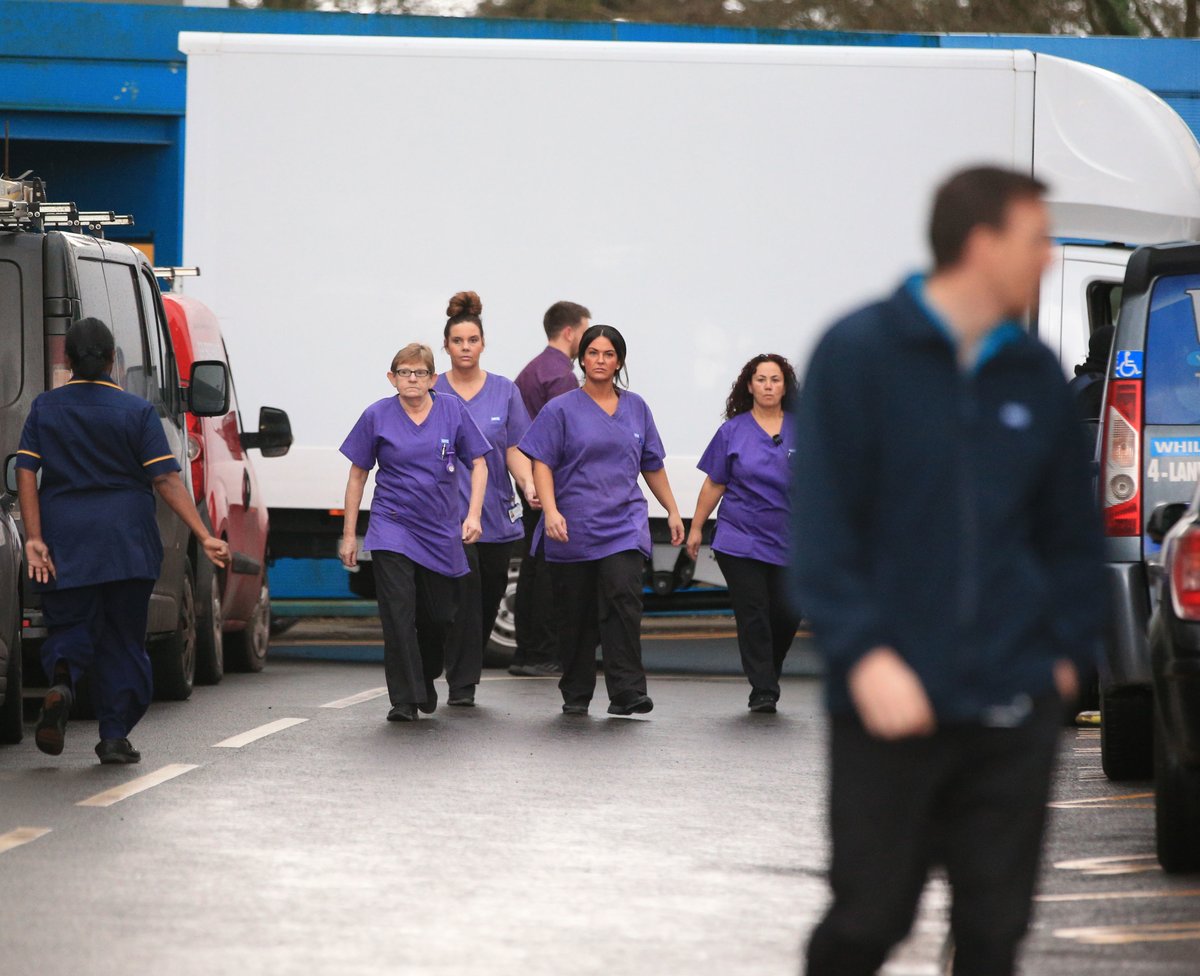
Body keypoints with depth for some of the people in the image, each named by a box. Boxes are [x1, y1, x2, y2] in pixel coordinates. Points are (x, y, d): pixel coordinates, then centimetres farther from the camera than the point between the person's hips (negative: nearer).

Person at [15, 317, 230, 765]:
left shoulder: (45, 408, 3)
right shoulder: (137, 411, -3)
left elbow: (26, 473, -4)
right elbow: (166, 480, -9)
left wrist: (34, 538, -6)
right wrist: (205, 537, -9)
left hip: (64, 543, 1)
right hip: (128, 543, -1)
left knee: (69, 624, 9)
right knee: (123, 637, 10)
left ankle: (61, 682, -24)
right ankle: (115, 736, 8)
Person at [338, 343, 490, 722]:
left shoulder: (453, 411, 1)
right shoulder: (377, 416, -2)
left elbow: (478, 464, 6)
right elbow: (358, 475, 5)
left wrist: (473, 514, -7)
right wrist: (349, 534, 4)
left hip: (442, 532, 2)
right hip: (392, 527, -2)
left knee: (439, 616, 9)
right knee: (398, 613, -13)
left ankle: (425, 679, 36)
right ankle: (405, 699, -10)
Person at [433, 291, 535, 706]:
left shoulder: (504, 391, 7)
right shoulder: (432, 391, 2)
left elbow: (515, 451, 4)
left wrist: (529, 484, -12)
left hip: (496, 513, 3)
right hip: (449, 512, -3)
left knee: (490, 596, 9)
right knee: (464, 588, -17)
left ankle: (466, 673, 28)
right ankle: (461, 683, -15)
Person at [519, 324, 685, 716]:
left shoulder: (635, 408, 11)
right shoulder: (562, 409, 1)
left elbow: (652, 465, 20)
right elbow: (542, 463, -5)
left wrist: (672, 511, 21)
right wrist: (551, 511, -18)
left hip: (625, 524, 1)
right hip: (574, 528, -1)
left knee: (623, 599, -18)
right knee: (577, 614, 6)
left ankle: (627, 692, -21)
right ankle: (576, 695, 19)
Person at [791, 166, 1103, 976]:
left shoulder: (1036, 377, 9)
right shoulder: (860, 355, -5)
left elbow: (1072, 533, 17)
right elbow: (821, 525, -8)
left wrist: (1069, 651, 5)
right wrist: (864, 654, -18)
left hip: (1013, 712, 4)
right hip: (889, 701, -4)